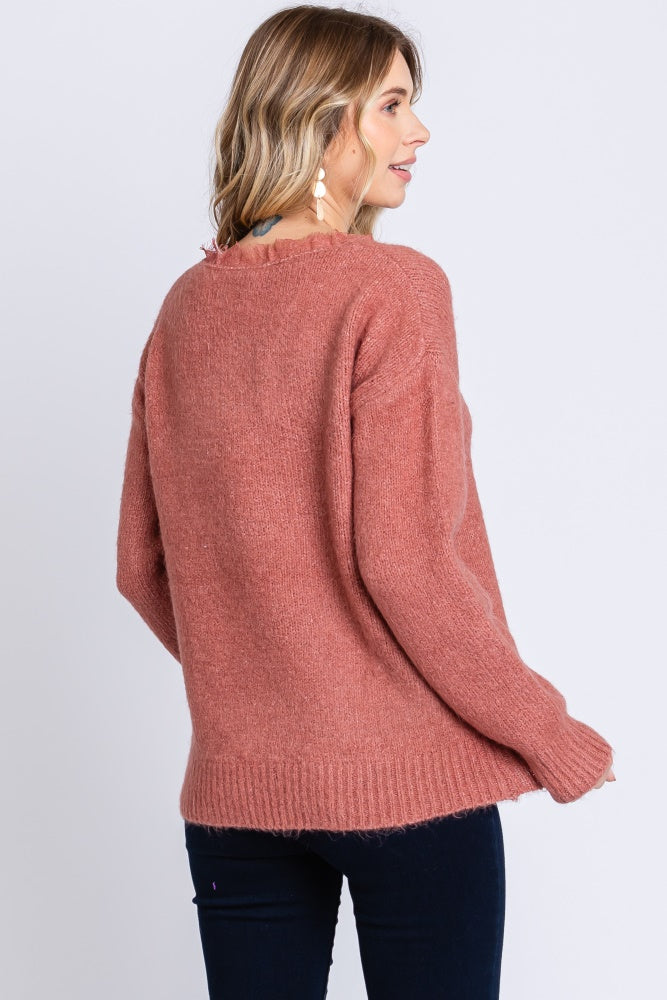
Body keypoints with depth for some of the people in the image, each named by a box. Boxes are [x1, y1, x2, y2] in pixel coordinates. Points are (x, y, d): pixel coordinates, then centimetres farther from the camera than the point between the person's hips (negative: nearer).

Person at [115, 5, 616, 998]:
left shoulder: (186, 309, 6)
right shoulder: (393, 289, -12)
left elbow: (142, 565, 10)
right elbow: (403, 558, -17)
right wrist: (547, 731, -8)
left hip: (233, 784, 6)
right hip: (407, 779, -5)